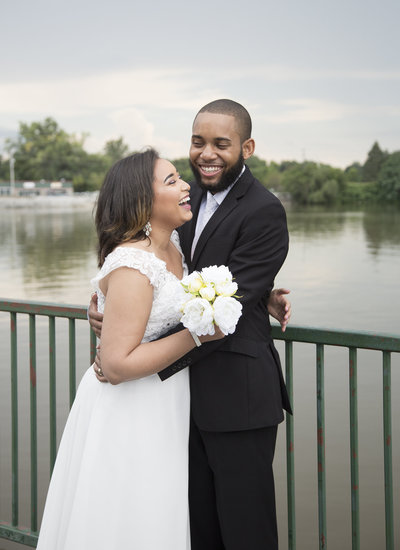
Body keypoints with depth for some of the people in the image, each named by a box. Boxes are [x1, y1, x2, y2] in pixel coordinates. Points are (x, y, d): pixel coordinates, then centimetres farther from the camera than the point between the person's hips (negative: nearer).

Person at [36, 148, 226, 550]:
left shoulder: (172, 244, 2)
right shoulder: (132, 267, -24)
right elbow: (117, 364, -26)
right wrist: (196, 334, -25)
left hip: (164, 408, 9)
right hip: (129, 415, -9)